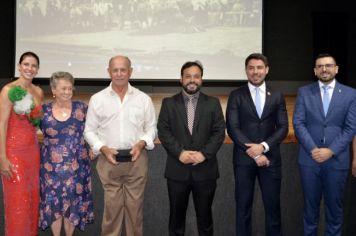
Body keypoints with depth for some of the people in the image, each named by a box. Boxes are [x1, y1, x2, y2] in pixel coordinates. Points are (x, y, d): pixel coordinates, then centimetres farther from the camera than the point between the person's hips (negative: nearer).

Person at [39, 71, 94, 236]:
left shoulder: (81, 108, -4)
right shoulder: (44, 110, -3)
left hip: (76, 165, 0)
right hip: (51, 165, 0)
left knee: (73, 202, 9)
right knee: (53, 202, 8)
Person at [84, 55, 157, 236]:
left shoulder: (143, 99, 5)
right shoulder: (97, 99, 3)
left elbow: (151, 128, 8)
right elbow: (89, 130, 5)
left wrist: (141, 143, -10)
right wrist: (103, 149, -9)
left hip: (136, 159, 1)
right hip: (109, 159, 0)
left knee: (135, 205, 7)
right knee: (111, 206, 5)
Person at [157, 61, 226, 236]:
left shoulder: (213, 103, 5)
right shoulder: (168, 103, 5)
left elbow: (219, 132, -1)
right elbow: (163, 131, -3)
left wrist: (204, 153, -14)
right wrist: (179, 152, -15)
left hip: (205, 169, 0)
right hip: (177, 169, 0)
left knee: (204, 214, 11)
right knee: (176, 214, 11)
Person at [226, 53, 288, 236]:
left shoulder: (277, 96, 8)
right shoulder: (236, 96, 1)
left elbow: (283, 128, 1)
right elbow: (232, 128, -7)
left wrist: (263, 146, -14)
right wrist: (253, 152, -14)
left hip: (270, 157, 2)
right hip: (244, 158, -1)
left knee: (272, 205, 8)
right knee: (243, 205, 7)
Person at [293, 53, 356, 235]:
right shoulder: (304, 92, 4)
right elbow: (298, 123, -3)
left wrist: (331, 151, -13)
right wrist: (312, 149, -14)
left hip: (337, 159, 0)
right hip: (309, 158, 0)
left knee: (334, 205, 10)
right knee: (310, 204, 11)